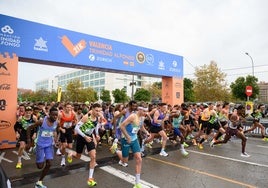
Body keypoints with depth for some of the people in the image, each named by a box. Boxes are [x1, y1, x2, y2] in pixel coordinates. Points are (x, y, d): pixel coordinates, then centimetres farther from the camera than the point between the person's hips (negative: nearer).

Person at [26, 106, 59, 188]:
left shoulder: (56, 123, -9)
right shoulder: (42, 121, -23)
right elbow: (29, 128, -12)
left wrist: (55, 138, 3)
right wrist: (29, 142, -11)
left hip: (49, 145, 4)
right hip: (40, 144, -4)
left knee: (49, 164, -2)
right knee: (40, 166, 0)